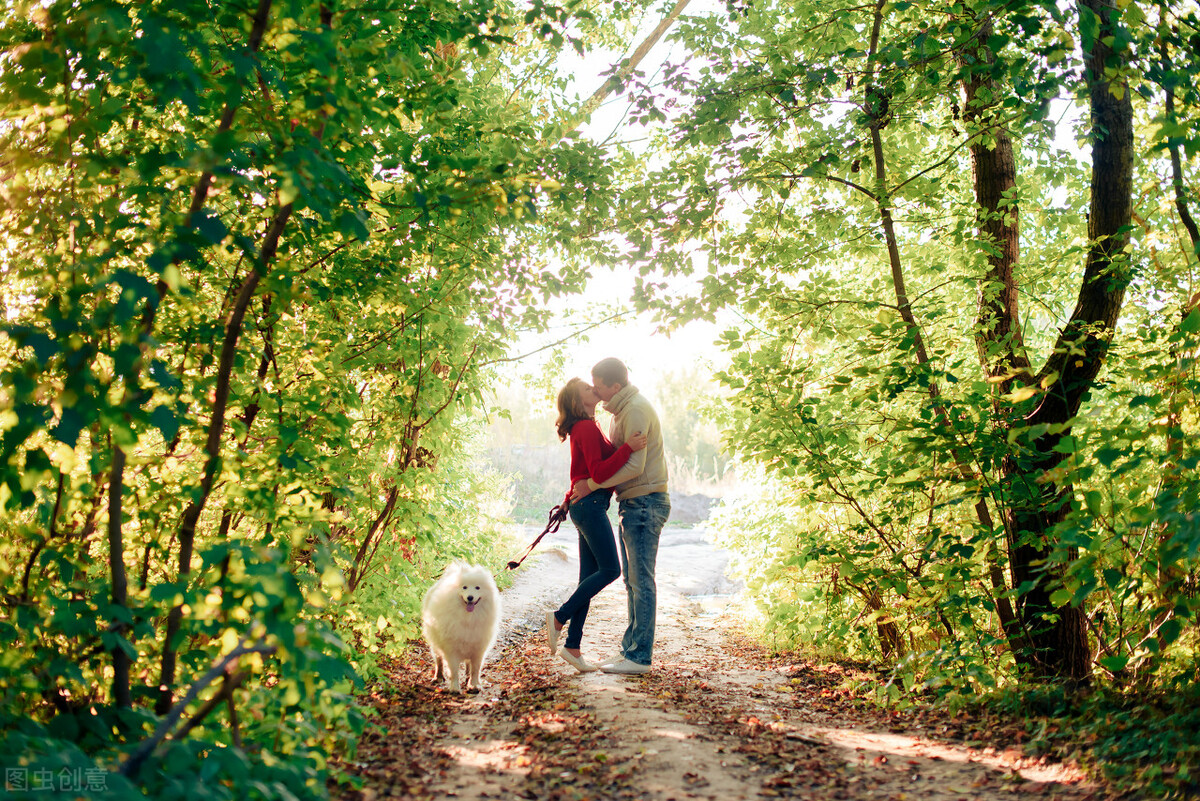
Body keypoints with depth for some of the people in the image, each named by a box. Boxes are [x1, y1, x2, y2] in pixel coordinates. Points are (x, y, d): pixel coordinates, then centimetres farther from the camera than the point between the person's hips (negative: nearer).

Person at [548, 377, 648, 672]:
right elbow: (599, 473, -20)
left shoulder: (586, 427, 19)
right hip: (590, 504, -10)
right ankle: (560, 617, -2)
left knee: (590, 576, 6)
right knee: (609, 570, -9)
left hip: (586, 506, 10)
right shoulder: (587, 429, -12)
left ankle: (572, 646, 6)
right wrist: (628, 448, -23)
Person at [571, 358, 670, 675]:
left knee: (641, 581, -6)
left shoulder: (636, 410, -17)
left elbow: (633, 465, -23)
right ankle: (630, 648, 20)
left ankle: (640, 657, -3)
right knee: (632, 580, 13)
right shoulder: (623, 409, 15)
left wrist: (592, 484, -17)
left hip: (645, 503, -10)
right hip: (632, 504, 10)